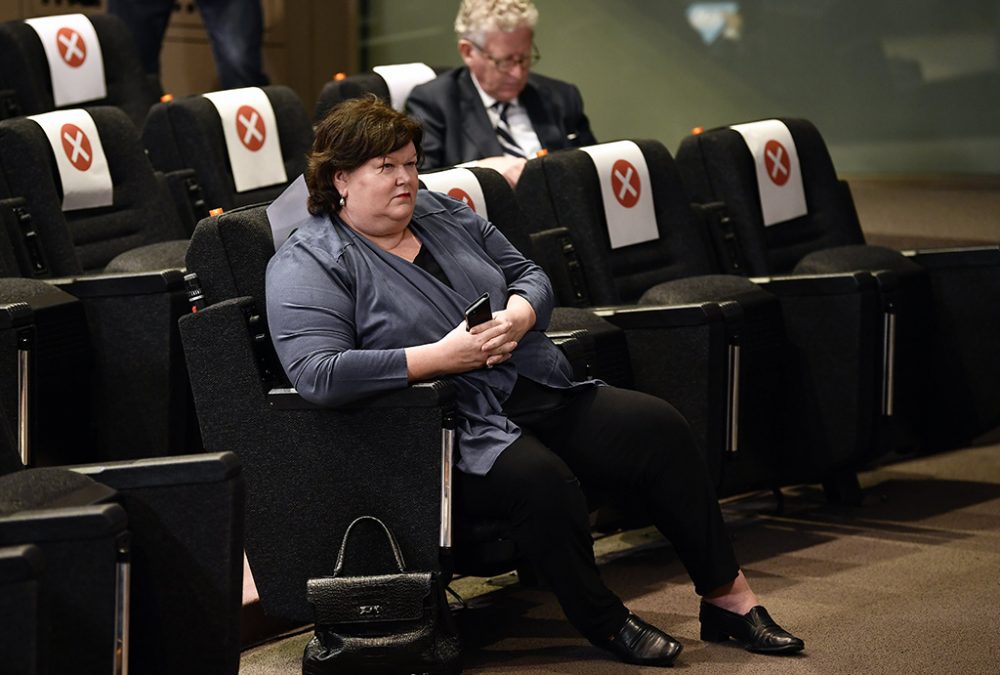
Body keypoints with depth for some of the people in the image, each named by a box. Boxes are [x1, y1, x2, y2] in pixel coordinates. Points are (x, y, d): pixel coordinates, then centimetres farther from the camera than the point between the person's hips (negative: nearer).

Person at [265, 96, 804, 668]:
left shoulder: (444, 214, 15)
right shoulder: (310, 264, -7)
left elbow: (531, 277, 18)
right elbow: (317, 373, -21)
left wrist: (516, 318, -8)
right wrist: (441, 356, -22)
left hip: (541, 394, 7)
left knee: (659, 427, -10)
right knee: (542, 479, -34)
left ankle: (728, 594, -1)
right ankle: (603, 621, -11)